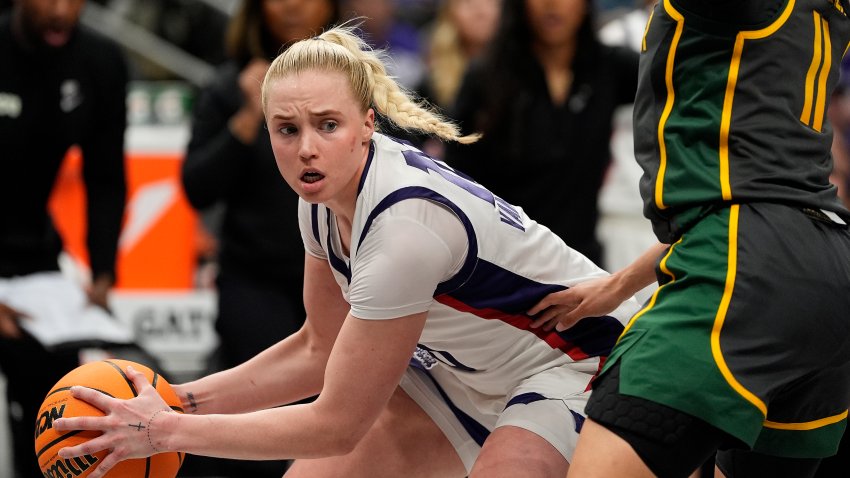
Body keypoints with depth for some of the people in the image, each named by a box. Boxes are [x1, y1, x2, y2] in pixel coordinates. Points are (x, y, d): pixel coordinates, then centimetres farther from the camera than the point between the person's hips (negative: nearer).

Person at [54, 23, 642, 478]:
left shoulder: (406, 225, -33)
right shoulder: (324, 196, -8)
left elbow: (336, 425, -26)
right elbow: (321, 350, 7)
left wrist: (169, 431, -21)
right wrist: (184, 401, -4)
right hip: (462, 367, 9)